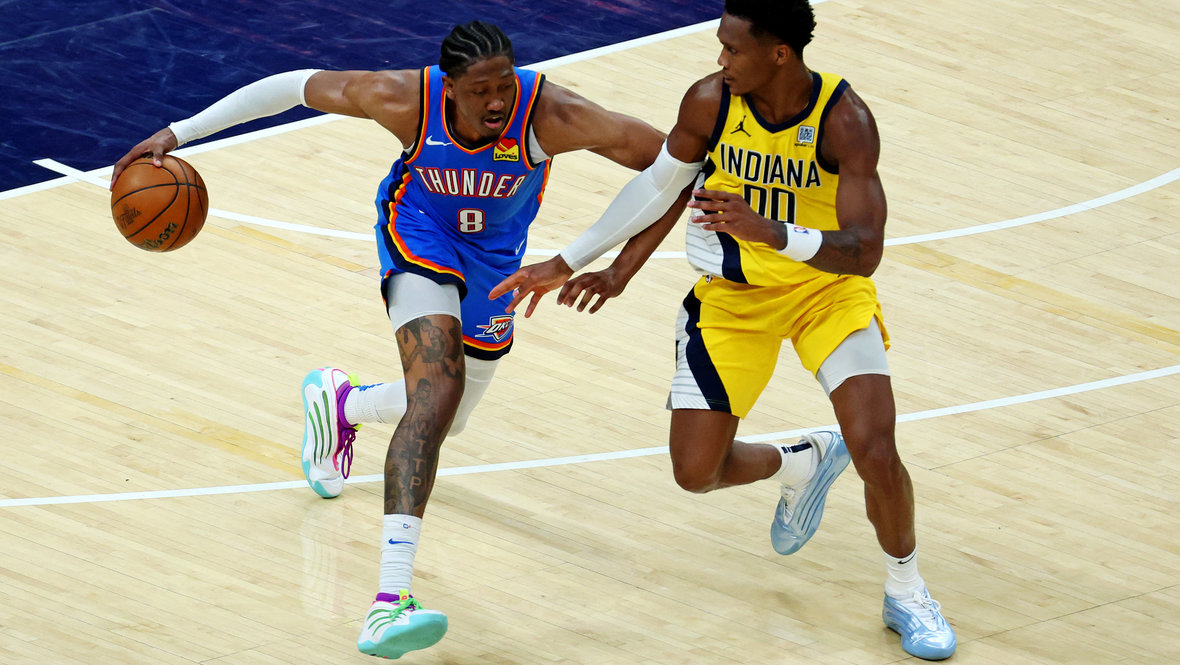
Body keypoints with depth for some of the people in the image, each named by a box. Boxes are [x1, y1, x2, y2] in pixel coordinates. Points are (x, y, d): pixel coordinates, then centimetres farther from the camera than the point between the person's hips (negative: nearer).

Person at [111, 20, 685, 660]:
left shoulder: (549, 115, -34)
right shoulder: (407, 100, -31)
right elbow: (293, 87, -17)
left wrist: (627, 260, -34)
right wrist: (177, 132, -17)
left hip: (493, 256, 3)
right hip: (419, 230, -3)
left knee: (443, 415, 19)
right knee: (438, 391, -29)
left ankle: (339, 399, 57)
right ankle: (390, 601, -39)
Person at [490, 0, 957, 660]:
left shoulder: (844, 120, -27)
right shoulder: (710, 101, -18)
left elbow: (863, 254, -34)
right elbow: (665, 185, 2)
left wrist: (769, 231, -50)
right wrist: (567, 263, 7)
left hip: (827, 283, -3)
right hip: (732, 293, 3)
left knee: (877, 453, -17)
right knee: (696, 471, -1)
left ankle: (906, 594, 10)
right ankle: (801, 464, 33)